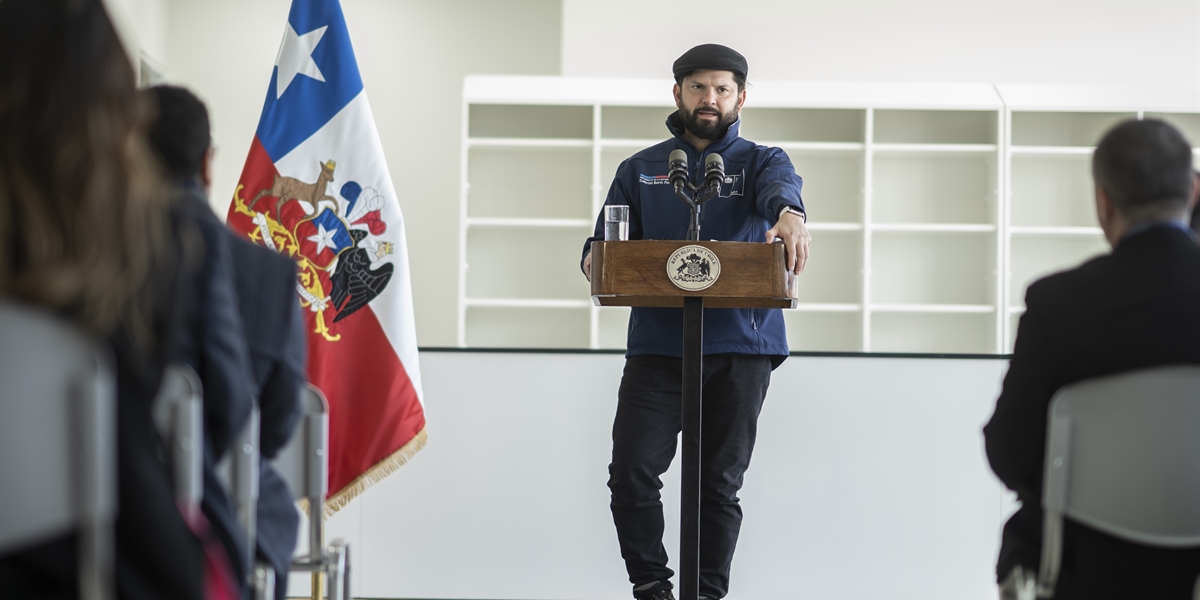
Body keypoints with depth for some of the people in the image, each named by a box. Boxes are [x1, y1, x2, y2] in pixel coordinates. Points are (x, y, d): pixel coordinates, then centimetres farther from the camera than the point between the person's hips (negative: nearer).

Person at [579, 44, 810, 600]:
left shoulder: (760, 160, 10)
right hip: (657, 345, 1)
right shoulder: (639, 170, 16)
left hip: (739, 349, -1)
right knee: (631, 472, -11)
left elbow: (780, 185, -15)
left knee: (720, 483, 5)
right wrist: (595, 259, -15)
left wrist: (788, 211, -40)